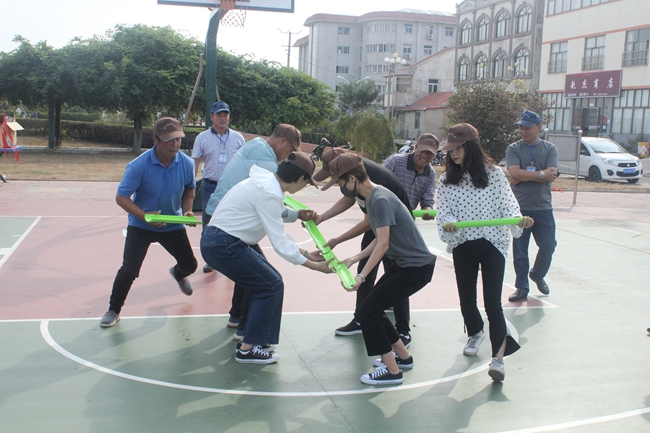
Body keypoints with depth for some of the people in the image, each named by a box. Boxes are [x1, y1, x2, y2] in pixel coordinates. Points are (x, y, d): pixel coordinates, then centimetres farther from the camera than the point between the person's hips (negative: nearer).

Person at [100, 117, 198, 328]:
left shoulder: (187, 163, -13)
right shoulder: (139, 165, -25)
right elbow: (121, 197, -21)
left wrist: (187, 210, -10)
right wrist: (144, 216, -33)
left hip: (173, 225, 4)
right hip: (141, 226, -3)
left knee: (189, 265, 10)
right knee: (129, 270, -13)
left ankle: (178, 274, 50)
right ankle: (113, 310, 11)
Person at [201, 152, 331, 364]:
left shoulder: (267, 184, 10)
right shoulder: (269, 194, -21)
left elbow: (278, 233, 17)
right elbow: (280, 245, -19)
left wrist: (305, 253, 15)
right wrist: (315, 266, -12)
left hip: (219, 241, 10)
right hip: (223, 245, -10)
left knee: (270, 281, 13)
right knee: (271, 286, -2)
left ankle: (253, 339, 21)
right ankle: (247, 349, 5)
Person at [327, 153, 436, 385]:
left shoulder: (380, 199, -22)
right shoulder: (372, 198, 8)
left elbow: (383, 244, -27)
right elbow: (380, 239, 12)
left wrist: (361, 276, -29)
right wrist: (355, 258, 7)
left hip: (416, 267, -10)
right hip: (403, 263, 10)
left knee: (367, 310, -10)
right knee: (372, 309, 12)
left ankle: (392, 370, 0)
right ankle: (403, 356, 27)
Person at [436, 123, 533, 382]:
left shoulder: (494, 174, -4)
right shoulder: (446, 180, 2)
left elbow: (507, 204, -6)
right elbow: (444, 211, -3)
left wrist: (519, 220, -26)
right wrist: (448, 223, -26)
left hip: (492, 244, -3)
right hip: (462, 246, 3)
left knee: (492, 302, -9)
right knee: (466, 299, 15)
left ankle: (498, 358, -7)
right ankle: (475, 333, 45)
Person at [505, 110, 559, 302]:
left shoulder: (550, 149, 5)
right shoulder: (513, 149, 2)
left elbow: (551, 176, -11)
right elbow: (515, 173, -15)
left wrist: (524, 176, -13)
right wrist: (541, 174, -12)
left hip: (543, 208, 1)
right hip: (519, 207, -1)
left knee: (548, 246, 4)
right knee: (519, 250, 3)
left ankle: (538, 275, 32)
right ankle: (521, 287, 16)